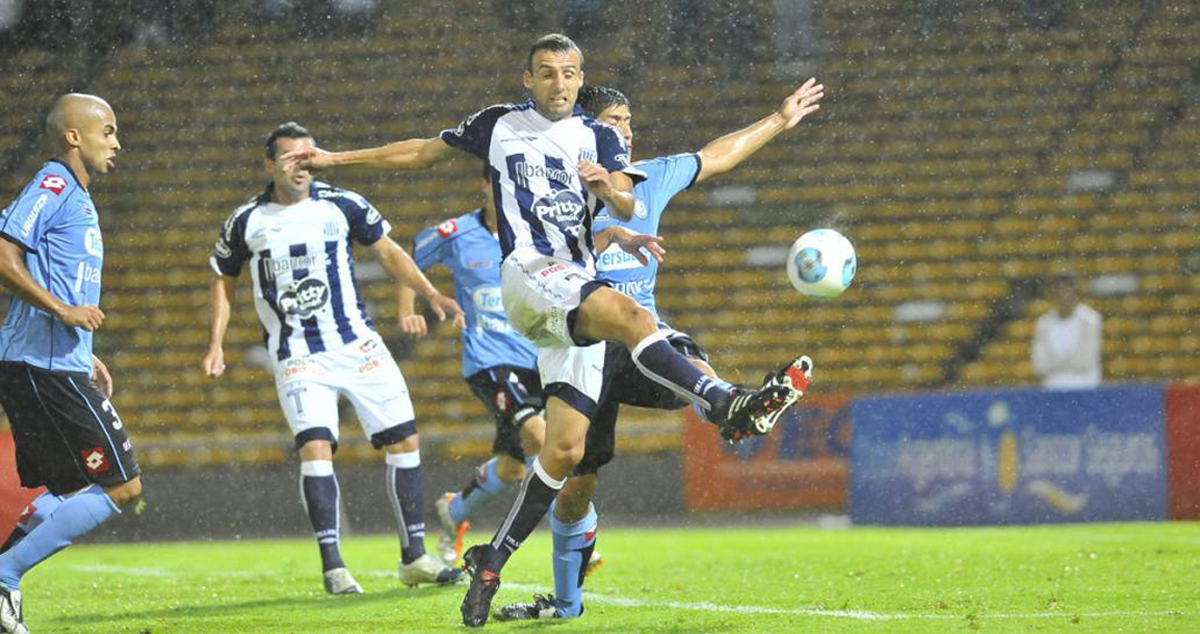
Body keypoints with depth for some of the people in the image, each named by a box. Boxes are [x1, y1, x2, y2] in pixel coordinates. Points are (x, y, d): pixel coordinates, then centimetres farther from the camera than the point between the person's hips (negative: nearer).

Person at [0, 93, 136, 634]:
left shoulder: (76, 198, 21)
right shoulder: (53, 185, -9)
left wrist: (86, 359, 25)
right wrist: (63, 311, -21)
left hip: (54, 367, 10)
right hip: (46, 366, -10)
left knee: (64, 495, 14)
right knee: (121, 486, -9)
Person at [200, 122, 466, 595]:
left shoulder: (342, 205, 2)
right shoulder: (246, 222, 1)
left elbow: (388, 252, 13)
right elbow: (224, 280, 14)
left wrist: (432, 295, 3)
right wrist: (216, 344, 5)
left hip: (358, 344, 2)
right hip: (296, 357, -2)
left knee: (404, 439, 0)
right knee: (315, 447, -20)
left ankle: (414, 558, 11)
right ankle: (332, 566, -14)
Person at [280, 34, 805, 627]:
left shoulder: (599, 138, 16)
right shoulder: (498, 125, 15)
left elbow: (629, 208, 1)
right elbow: (422, 152, 26)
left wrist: (608, 187, -23)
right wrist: (336, 158, 28)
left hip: (582, 293, 3)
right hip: (529, 277, -3)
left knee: (565, 449, -5)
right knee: (631, 316, -34)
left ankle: (491, 562, 5)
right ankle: (725, 402, -49)